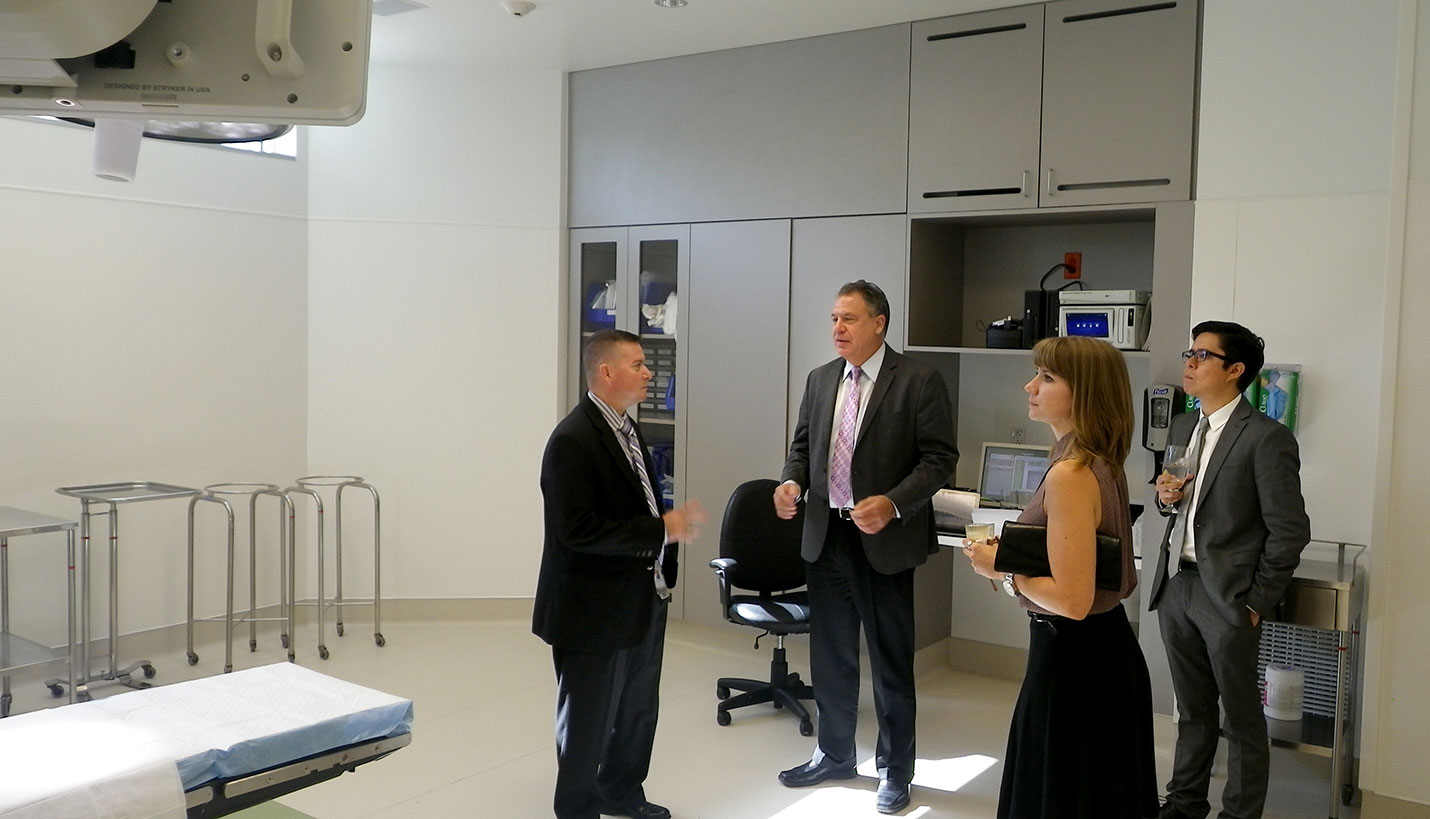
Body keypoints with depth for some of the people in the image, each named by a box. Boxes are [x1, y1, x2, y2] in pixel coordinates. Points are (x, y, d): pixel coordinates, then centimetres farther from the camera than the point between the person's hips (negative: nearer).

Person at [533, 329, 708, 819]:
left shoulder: (626, 429, 10)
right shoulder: (572, 440, -20)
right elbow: (578, 529, -26)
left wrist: (673, 524, 2)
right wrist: (662, 529, -24)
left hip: (642, 602, 9)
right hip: (595, 611, -9)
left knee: (638, 709, 22)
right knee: (590, 719, 8)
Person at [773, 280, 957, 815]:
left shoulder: (918, 381, -9)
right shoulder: (820, 380, 8)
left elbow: (939, 457, -11)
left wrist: (893, 503, -24)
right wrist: (793, 481, -6)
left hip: (884, 540, -5)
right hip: (825, 536, 6)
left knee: (891, 662, 8)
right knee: (830, 656, 17)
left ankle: (895, 770, 26)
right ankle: (833, 755, 36)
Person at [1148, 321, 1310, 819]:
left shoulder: (1267, 439, -13)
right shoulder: (1181, 428, 10)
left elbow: (1289, 530, -12)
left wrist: (1258, 602, -11)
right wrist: (1167, 498, -2)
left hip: (1226, 593, -7)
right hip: (1175, 586, 7)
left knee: (1242, 717, 8)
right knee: (1192, 708, 19)